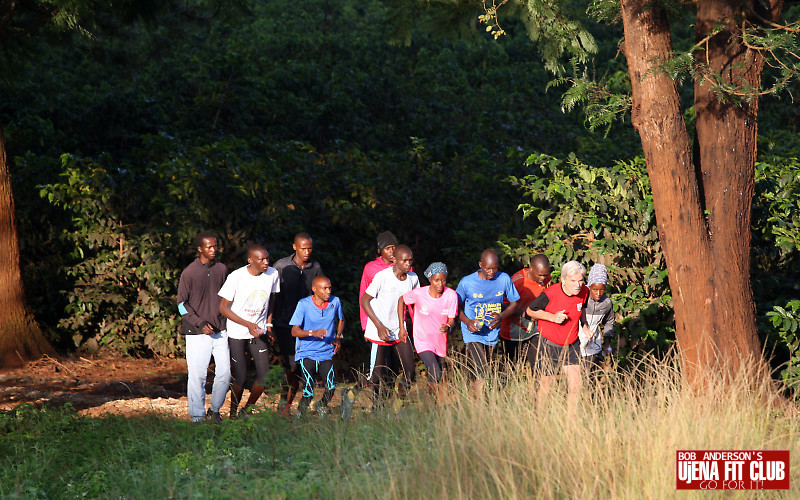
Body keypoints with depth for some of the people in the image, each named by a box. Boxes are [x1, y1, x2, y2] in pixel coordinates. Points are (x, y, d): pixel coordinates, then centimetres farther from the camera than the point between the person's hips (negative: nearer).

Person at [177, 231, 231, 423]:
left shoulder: (222, 269, 7)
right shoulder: (189, 273, -6)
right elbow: (182, 304, -3)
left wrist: (226, 321, 14)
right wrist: (200, 323, -13)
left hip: (220, 330, 4)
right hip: (197, 333, -4)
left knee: (225, 373, 1)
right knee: (197, 375, -2)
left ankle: (214, 409, 20)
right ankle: (197, 416, 9)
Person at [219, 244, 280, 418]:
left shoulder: (273, 274, -5)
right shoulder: (236, 277, -18)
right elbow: (223, 307, -13)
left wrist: (269, 325, 9)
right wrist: (248, 325, -20)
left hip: (258, 332, 4)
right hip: (237, 333, -4)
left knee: (264, 375, -5)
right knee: (241, 376, -4)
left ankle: (247, 410, 17)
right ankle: (233, 413, 19)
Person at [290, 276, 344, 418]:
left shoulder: (335, 301, 1)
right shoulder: (304, 304, -9)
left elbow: (341, 319, 23)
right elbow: (294, 331, -13)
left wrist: (338, 337, 7)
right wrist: (313, 333, -30)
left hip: (326, 354, 3)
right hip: (307, 353, -3)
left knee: (330, 390, -12)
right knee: (308, 394, -13)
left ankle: (322, 406, 21)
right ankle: (300, 414, 16)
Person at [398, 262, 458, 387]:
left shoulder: (451, 296, -14)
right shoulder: (418, 294, -18)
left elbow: (451, 320, -7)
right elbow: (401, 300, 1)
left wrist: (448, 327, -32)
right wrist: (402, 327, 1)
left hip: (440, 341, 3)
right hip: (423, 341, -3)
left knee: (435, 373, 17)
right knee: (436, 375, -19)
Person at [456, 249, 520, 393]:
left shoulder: (504, 279, -4)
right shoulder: (467, 283, -10)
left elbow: (514, 304, 7)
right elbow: (456, 307, 2)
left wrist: (501, 316, -12)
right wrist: (467, 321, -16)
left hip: (492, 332, 4)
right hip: (473, 333, -4)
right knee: (482, 373, -15)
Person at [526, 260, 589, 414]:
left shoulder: (584, 292, -7)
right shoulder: (551, 293, -23)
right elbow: (530, 311, -9)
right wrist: (553, 317, -20)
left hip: (572, 345, 4)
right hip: (550, 344, -4)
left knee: (576, 387, -4)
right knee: (546, 385, 7)